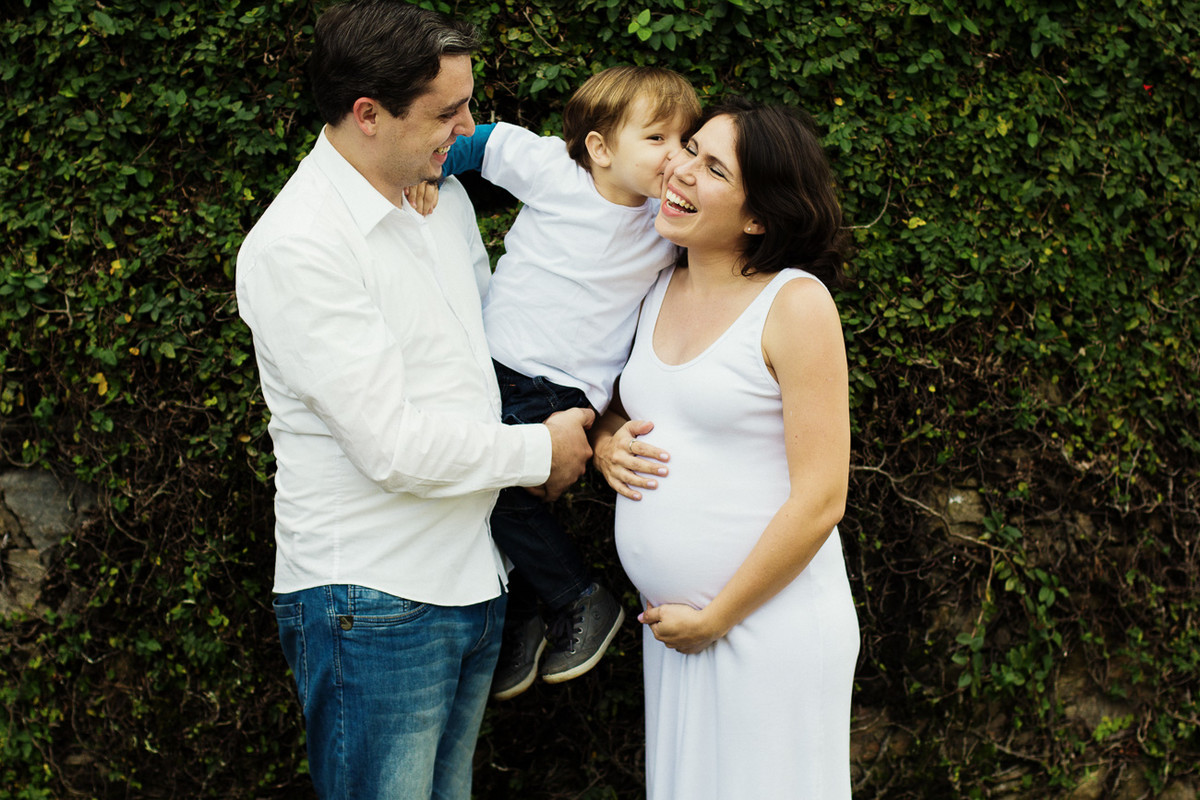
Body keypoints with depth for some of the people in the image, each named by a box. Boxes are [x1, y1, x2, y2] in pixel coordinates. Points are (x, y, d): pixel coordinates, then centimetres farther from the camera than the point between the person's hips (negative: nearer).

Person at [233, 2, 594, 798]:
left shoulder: (444, 195, 8)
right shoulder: (297, 247, -19)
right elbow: (390, 446, -22)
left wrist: (562, 423, 8)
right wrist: (539, 450, -10)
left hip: (471, 576, 8)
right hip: (372, 601, -8)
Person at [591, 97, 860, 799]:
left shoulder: (795, 303, -12)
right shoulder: (662, 289, 7)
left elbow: (820, 501, -15)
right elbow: (628, 408, 24)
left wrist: (715, 618, -11)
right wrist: (606, 438, 1)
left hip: (771, 625, -6)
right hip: (670, 625, 6)